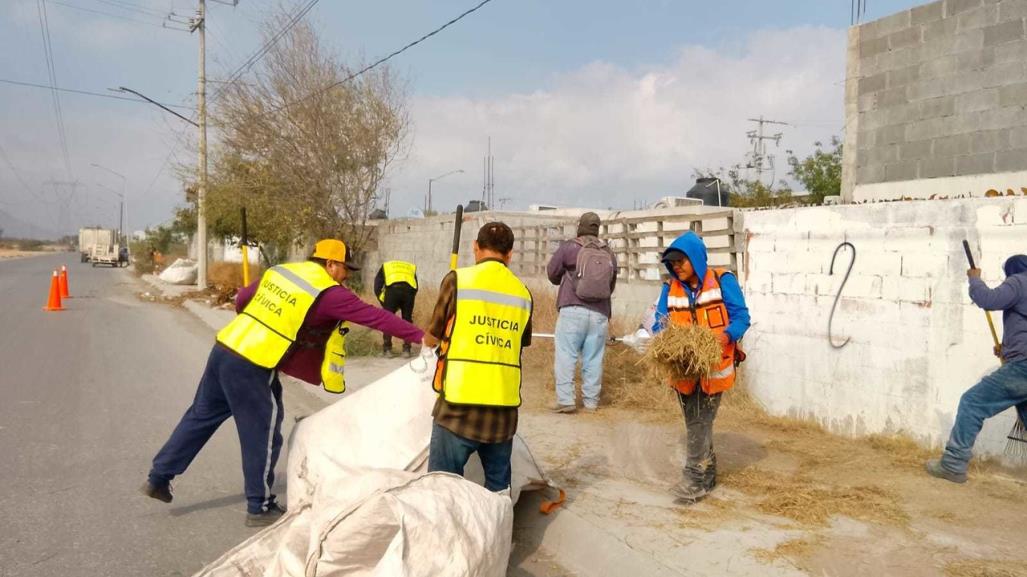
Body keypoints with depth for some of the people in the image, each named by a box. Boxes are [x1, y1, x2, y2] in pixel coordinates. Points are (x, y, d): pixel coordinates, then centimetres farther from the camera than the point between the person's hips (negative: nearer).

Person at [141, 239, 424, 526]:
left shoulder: (280, 271, 12)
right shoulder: (329, 293, -9)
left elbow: (242, 298, 23)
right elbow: (373, 315, -11)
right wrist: (419, 335, -9)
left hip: (224, 348, 8)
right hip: (252, 368, -8)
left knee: (201, 416, 22)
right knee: (263, 435, 7)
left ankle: (159, 477, 33)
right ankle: (260, 508, 20)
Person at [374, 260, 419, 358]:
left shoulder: (385, 267, 33)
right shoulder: (411, 267, 36)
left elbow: (377, 288, 20)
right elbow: (415, 288, 22)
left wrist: (384, 303, 27)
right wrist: (402, 305, 26)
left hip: (392, 289, -1)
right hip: (409, 289, 2)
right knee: (407, 320, 17)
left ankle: (387, 349, 16)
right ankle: (407, 349, 18)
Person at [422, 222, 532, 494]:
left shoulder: (458, 280, -4)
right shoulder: (523, 293, 6)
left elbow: (430, 339, 4)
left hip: (459, 405, -4)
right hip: (504, 408, 4)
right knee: (499, 487, 16)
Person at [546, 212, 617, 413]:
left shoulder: (569, 247, -1)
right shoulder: (609, 253, 10)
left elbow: (552, 273, 8)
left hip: (573, 310, -4)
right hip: (600, 314, 4)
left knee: (565, 355, 0)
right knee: (593, 359, 8)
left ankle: (566, 400, -3)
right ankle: (591, 402, 13)